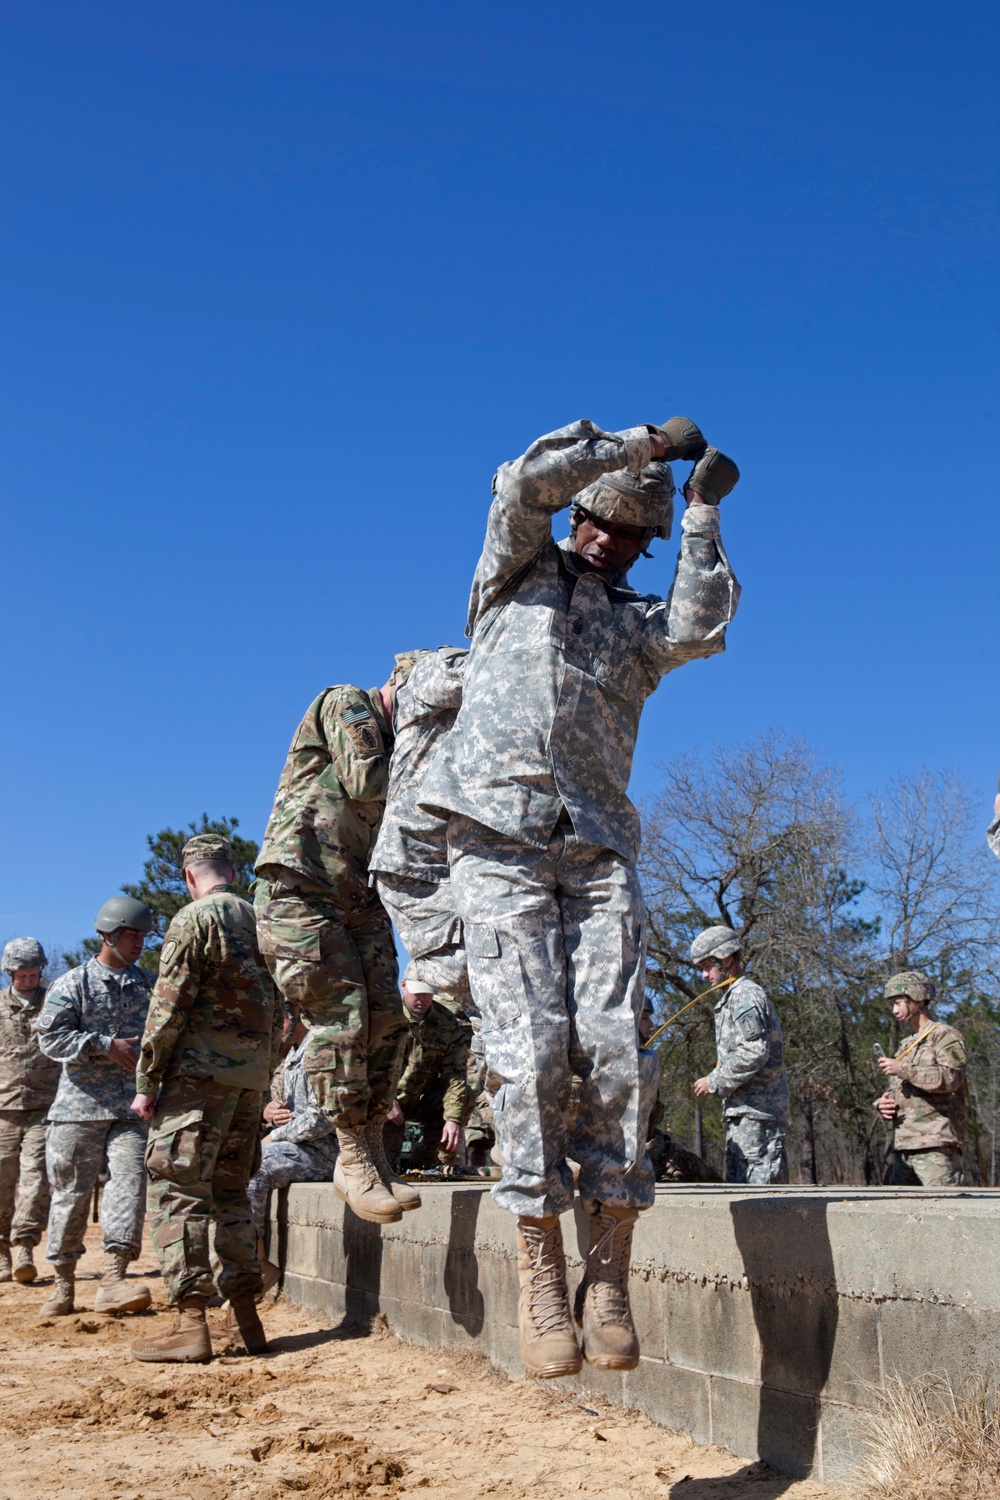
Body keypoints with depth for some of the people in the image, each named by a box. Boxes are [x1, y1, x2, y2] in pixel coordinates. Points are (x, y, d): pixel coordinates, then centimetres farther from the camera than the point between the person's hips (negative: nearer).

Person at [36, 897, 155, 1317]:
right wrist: (105, 1047, -14)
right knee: (71, 1191, 3)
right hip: (80, 1104, -2)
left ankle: (112, 1279, -14)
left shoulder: (148, 986, 15)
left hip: (132, 1106, 3)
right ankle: (64, 1283, 16)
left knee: (129, 1181, -12)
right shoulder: (72, 983, 3)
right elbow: (51, 1038, -6)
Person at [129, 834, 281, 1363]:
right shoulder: (261, 922, 15)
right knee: (230, 1193, 14)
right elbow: (277, 1013, 16)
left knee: (177, 1190, -3)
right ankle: (247, 1320, 12)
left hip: (200, 1075, -7)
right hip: (251, 1080, 7)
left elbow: (169, 1006, -12)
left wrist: (146, 1082, -7)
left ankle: (191, 1325, -6)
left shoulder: (195, 917, -6)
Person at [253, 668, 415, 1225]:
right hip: (300, 891, -8)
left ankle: (373, 1153, 6)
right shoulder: (346, 705, -4)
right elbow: (367, 787, -18)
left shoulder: (397, 741, 20)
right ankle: (353, 1160, -2)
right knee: (341, 1016, -12)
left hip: (359, 897, 8)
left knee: (386, 1018, -1)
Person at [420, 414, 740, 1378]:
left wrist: (704, 514, 5)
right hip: (499, 838, -2)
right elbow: (530, 481, 2)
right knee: (531, 1047, -11)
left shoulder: (639, 622, 23)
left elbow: (700, 630, 1)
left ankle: (610, 1279, -4)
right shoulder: (520, 572, 19)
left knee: (614, 1048, -10)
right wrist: (646, 441, 8)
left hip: (599, 848, 3)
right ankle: (541, 1277, -5)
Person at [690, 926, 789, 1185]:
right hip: (740, 1109, 11)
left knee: (759, 1183, -11)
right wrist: (717, 1081, 13)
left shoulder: (746, 995, -10)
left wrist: (714, 1082, -13)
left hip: (756, 1110, -11)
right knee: (736, 1182, 11)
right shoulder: (730, 998, 22)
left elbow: (755, 1052, -20)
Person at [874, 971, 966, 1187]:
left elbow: (952, 1077, -17)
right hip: (904, 1145, 8)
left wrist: (903, 1070, -16)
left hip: (936, 1145, -8)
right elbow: (894, 1091, 27)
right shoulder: (905, 1045, 25)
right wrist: (883, 1104, 4)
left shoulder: (945, 1036, 0)